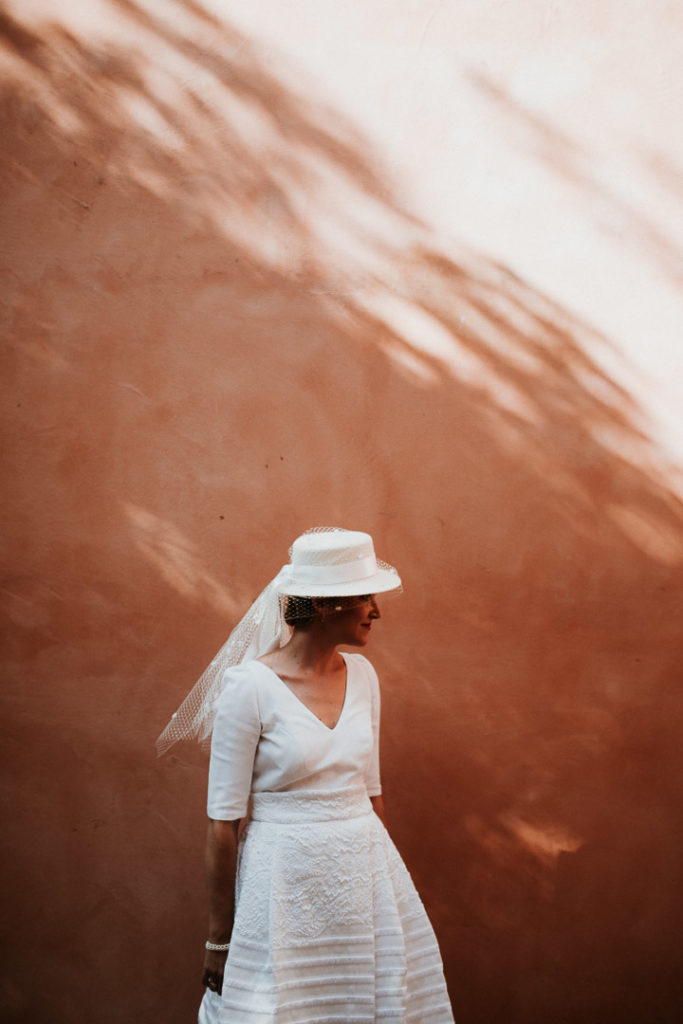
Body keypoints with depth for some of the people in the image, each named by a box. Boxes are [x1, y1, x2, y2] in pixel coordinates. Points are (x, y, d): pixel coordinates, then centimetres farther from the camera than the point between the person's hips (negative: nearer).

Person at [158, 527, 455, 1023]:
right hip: (286, 881, -5)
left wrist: (387, 879, 18)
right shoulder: (249, 686, -15)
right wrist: (219, 940, -8)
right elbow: (224, 821, -11)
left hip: (364, 871, 6)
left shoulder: (362, 673, 4)